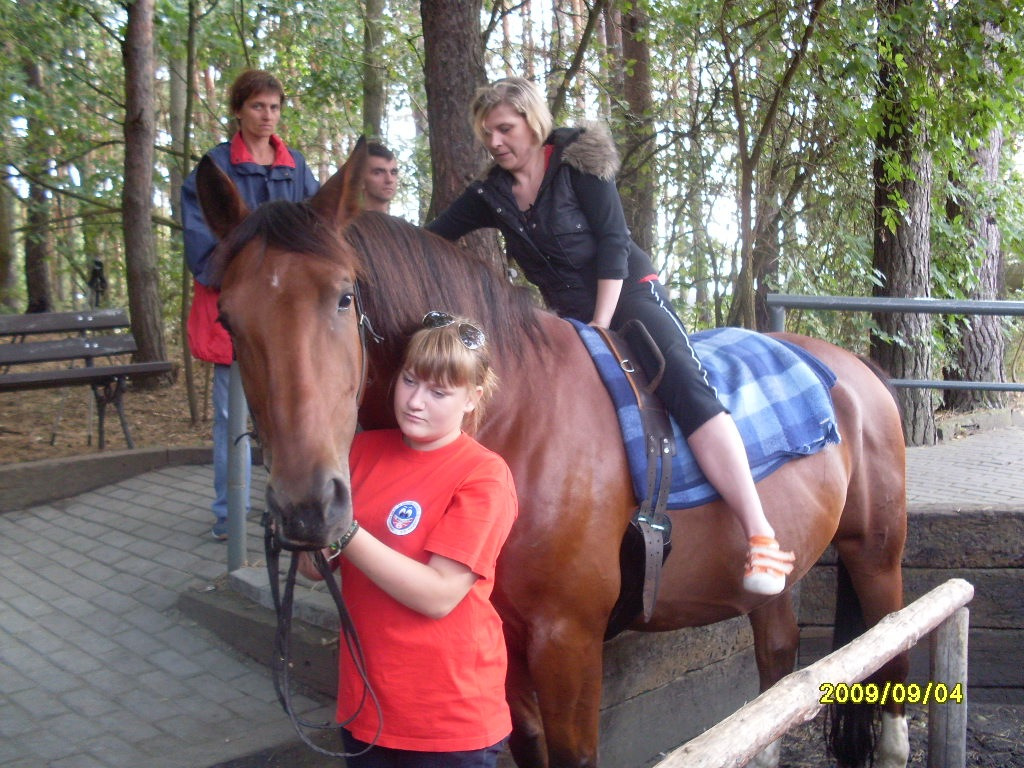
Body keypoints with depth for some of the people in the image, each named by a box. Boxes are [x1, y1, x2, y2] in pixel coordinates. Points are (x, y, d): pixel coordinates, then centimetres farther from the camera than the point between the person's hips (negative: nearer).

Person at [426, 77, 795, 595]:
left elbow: (613, 241, -11)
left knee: (685, 385, -28)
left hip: (629, 295, -7)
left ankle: (762, 537, -36)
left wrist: (600, 327, -15)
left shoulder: (576, 163, -5)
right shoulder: (491, 194, 9)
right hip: (569, 314, 7)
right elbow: (432, 238, 17)